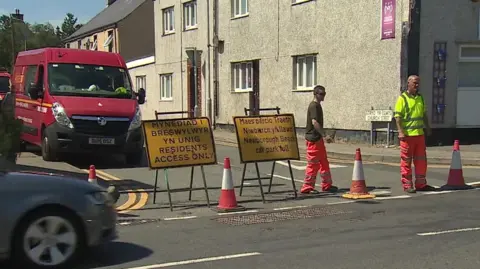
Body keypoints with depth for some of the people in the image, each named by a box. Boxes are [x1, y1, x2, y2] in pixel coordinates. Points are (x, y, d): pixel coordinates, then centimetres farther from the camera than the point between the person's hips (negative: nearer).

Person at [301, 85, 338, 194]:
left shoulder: (318, 105, 16)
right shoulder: (314, 105, -14)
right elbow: (314, 122, -25)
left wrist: (322, 134, 17)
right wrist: (324, 134, -20)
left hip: (318, 138, 10)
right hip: (313, 138, -10)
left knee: (324, 163, 15)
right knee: (313, 164, -5)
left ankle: (327, 185, 23)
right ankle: (307, 187, 2)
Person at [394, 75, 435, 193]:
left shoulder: (420, 98, 14)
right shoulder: (402, 98, -7)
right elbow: (397, 116, -12)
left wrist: (427, 127, 19)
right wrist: (400, 132, -19)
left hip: (419, 133, 7)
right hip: (407, 134, -7)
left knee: (421, 160, 10)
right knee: (406, 161, 0)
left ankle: (421, 184, 20)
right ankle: (407, 185, 6)